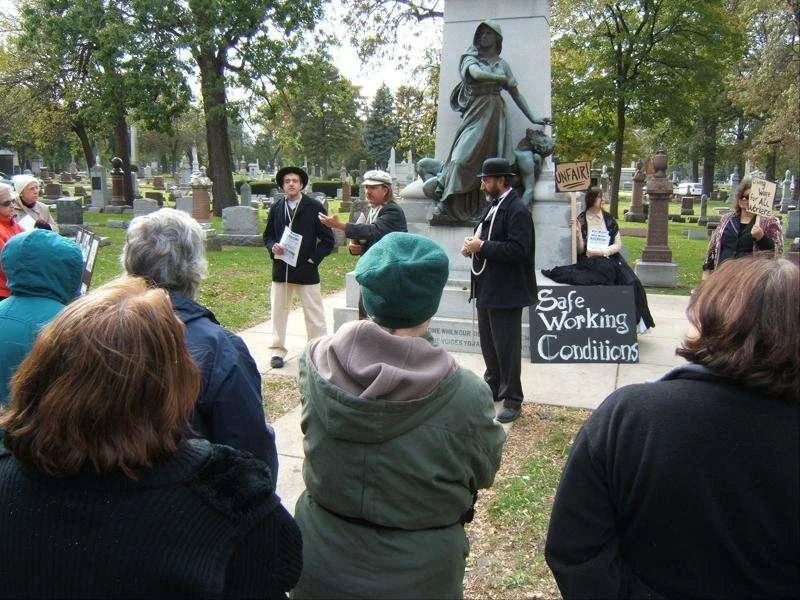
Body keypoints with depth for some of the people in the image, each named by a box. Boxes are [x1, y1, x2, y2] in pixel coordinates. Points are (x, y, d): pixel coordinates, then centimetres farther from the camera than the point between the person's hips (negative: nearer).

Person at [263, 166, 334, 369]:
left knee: (315, 314, 2)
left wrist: (313, 258, -10)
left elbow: (327, 240, -2)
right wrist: (273, 247, -5)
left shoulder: (315, 207, -3)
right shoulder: (276, 208, 9)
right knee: (278, 311, 11)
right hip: (280, 270, 4)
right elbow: (268, 235, 17)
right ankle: (278, 350, 24)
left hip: (307, 270, -4)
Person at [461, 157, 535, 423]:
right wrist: (473, 243, 1)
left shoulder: (517, 210, -16)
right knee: (488, 342, 19)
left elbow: (518, 250, -25)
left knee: (507, 347, 0)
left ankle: (512, 400, 13)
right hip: (487, 288, 9)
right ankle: (494, 387, 36)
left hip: (505, 291, -9)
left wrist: (482, 247, -21)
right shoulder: (493, 205, 12)